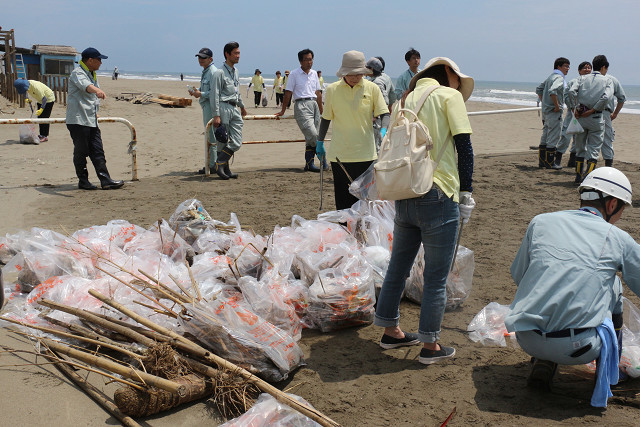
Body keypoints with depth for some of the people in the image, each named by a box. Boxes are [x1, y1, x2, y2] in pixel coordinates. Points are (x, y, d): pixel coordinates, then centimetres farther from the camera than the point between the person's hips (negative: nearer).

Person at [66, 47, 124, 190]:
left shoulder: (92, 74, 19)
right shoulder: (77, 73, -10)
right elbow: (84, 85, -35)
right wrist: (97, 90, -53)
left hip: (92, 121, 8)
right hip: (78, 120, -8)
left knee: (98, 152, 4)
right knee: (81, 152, 0)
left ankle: (106, 180, 3)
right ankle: (83, 181, 11)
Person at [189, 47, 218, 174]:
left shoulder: (213, 72, -14)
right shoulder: (205, 71, 17)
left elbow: (214, 92, -21)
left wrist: (201, 94, -18)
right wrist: (196, 91, 10)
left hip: (211, 106, -11)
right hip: (206, 105, 11)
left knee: (211, 136, -7)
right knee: (209, 136, 14)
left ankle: (212, 165, -3)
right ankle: (211, 164, 22)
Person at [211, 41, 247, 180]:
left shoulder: (236, 72, 17)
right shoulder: (220, 73, -8)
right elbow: (216, 95, -12)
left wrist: (242, 106, 39)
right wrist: (216, 115, -17)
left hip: (234, 109, 8)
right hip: (223, 108, -8)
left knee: (237, 142, 0)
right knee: (223, 141, -4)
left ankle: (221, 164, 8)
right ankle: (221, 165, 6)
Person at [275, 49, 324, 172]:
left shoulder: (314, 73, 16)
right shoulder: (294, 74, 1)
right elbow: (288, 93, 1)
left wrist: (321, 110, 19)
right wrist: (282, 111, 1)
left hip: (314, 104, 5)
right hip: (301, 105, -5)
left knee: (310, 138, 3)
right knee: (313, 135, -15)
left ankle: (309, 164, 8)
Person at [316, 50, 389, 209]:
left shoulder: (372, 88, -1)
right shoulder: (332, 89, 2)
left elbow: (384, 114, 2)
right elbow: (326, 118, 12)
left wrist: (383, 131, -18)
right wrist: (320, 142, 14)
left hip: (365, 154, 0)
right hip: (339, 154, 1)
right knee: (342, 199, 4)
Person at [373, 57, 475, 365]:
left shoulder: (406, 100, 18)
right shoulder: (449, 96, 0)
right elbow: (464, 146, -6)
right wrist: (466, 192, -2)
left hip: (403, 195, 7)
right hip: (437, 195, -6)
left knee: (398, 266, 18)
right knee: (436, 276, 4)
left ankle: (390, 331, 31)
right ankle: (430, 346, 14)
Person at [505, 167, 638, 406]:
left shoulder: (541, 222, 12)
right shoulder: (618, 238, 7)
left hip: (526, 339, 2)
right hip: (578, 347, -2)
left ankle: (543, 363, 22)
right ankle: (608, 360, 30)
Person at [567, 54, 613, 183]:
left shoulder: (582, 78, 10)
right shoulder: (607, 81, 4)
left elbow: (571, 91, -8)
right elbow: (606, 97, -15)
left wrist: (574, 109, -5)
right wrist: (592, 110, -10)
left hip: (580, 117, 3)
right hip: (596, 118, -3)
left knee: (580, 147, 14)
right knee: (594, 148, 2)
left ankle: (578, 176, 18)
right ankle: (588, 176, -11)